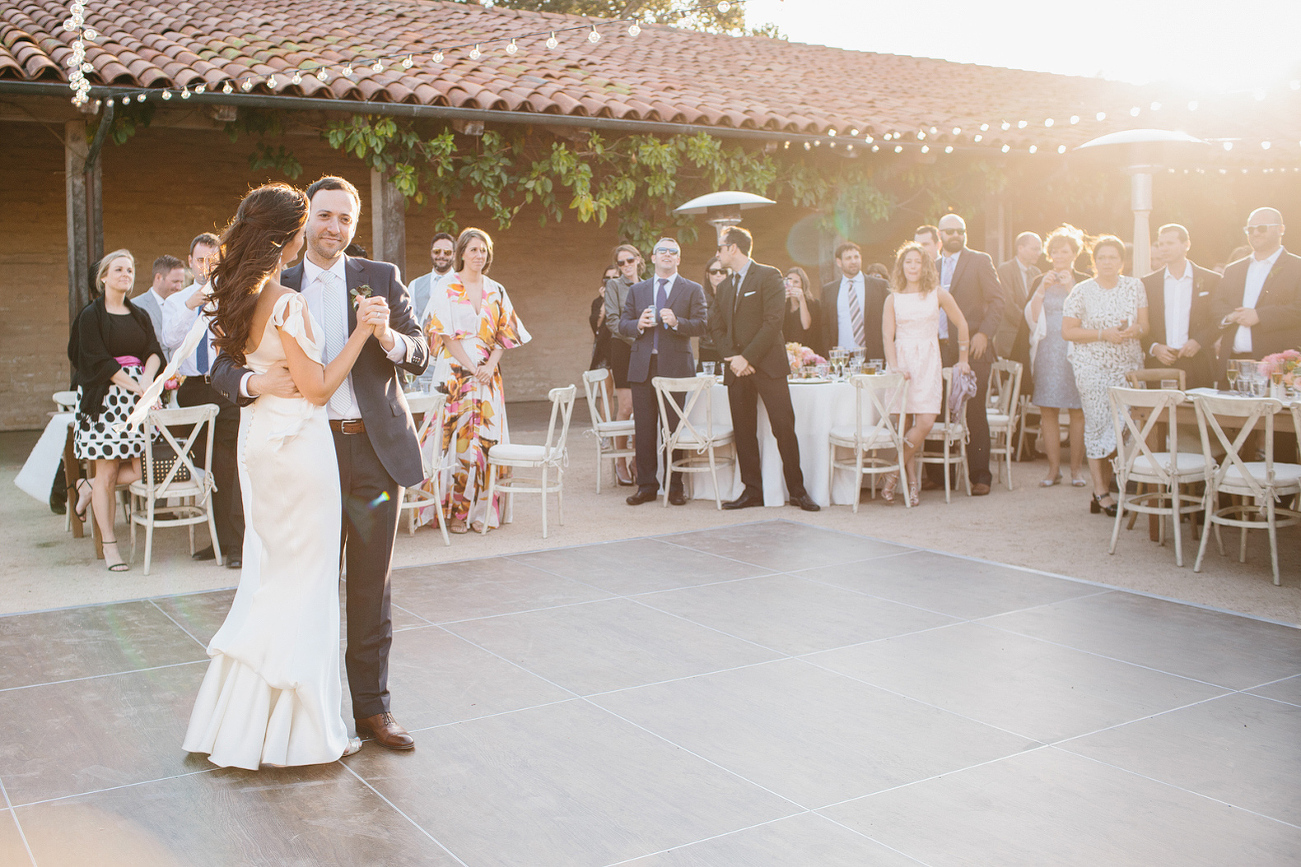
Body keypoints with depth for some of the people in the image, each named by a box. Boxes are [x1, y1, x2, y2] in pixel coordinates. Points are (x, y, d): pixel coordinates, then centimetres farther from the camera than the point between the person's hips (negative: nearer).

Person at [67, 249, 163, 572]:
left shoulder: (140, 315, 16)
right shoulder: (91, 315, 1)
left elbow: (154, 351, 3)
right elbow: (98, 360, -8)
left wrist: (148, 376, -18)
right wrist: (135, 386, -17)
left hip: (139, 396, 5)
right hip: (105, 398, -5)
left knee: (142, 468, -5)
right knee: (107, 473, -5)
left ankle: (90, 487, 23)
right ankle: (109, 546, 3)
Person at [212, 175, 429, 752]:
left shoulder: (382, 279, 7)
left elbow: (420, 356, 1)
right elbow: (223, 365, 2)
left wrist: (389, 336, -21)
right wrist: (256, 382, -21)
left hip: (375, 450, 0)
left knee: (372, 590, 8)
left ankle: (372, 708, 20)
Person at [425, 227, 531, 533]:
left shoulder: (496, 291, 14)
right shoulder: (446, 289, 2)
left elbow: (504, 334, 11)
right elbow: (447, 335, -5)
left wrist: (490, 365, -5)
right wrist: (473, 369, -12)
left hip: (488, 374, 4)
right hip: (456, 372, -4)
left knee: (486, 439, 0)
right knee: (457, 438, -8)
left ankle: (481, 510, 6)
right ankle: (454, 511, -3)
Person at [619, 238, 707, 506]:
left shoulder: (693, 290, 8)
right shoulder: (637, 290, 16)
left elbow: (701, 325, -2)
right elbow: (623, 324, 14)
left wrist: (676, 322, -19)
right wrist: (638, 325, -8)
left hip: (675, 366, -2)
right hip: (642, 367, 3)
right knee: (644, 429, 3)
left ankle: (675, 486, 8)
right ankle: (646, 485, 11)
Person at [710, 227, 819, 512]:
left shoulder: (768, 275, -2)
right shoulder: (724, 286, 19)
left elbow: (772, 322, -11)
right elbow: (717, 327, 15)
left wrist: (747, 357, -15)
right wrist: (731, 358, -3)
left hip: (767, 363, -6)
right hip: (736, 368, 6)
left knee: (784, 426, -7)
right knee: (743, 431, 5)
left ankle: (797, 490, 2)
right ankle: (752, 490, 12)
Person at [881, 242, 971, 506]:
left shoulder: (938, 295, 5)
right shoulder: (893, 299, 6)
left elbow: (961, 324, 14)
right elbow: (887, 336, 3)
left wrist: (962, 359, 16)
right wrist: (894, 367, -11)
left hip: (928, 364, 0)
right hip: (901, 362, 0)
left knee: (925, 423, -15)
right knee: (904, 424, -5)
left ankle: (895, 473, -2)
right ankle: (913, 482, 5)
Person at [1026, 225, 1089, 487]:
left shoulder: (1085, 282, 7)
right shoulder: (1039, 282, 13)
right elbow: (1030, 317, 2)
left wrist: (1071, 287, -12)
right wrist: (1043, 289, -7)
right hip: (1046, 352, 2)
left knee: (1078, 411, -3)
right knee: (1047, 410, -1)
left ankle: (1076, 468, 6)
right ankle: (1054, 468, 7)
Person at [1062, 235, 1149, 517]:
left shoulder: (1135, 286, 9)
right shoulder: (1082, 290, -1)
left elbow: (1145, 325, 9)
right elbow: (1067, 331, -3)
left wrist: (1134, 330, -14)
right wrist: (1104, 334, -13)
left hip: (1128, 365, 3)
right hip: (1092, 365, -3)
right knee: (1098, 422, -5)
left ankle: (1104, 486, 10)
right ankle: (1101, 490, 3)